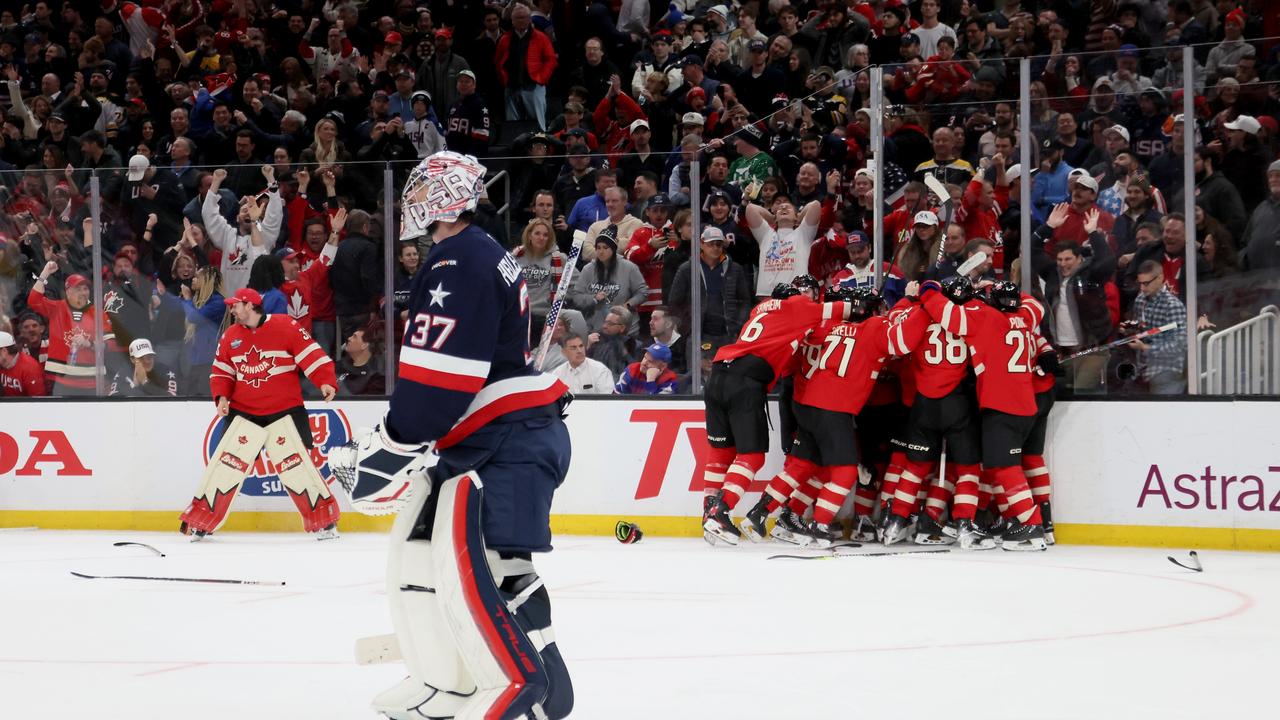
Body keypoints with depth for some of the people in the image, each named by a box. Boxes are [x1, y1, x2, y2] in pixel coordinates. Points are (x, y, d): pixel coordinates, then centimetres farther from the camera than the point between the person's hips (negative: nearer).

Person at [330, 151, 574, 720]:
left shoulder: (460, 264, -17)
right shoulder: (472, 257, 18)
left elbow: (438, 376, -23)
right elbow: (432, 368, 24)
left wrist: (389, 450, -17)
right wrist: (387, 440, 21)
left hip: (508, 442, -11)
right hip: (480, 438, 11)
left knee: (476, 564, -20)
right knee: (418, 553, 13)